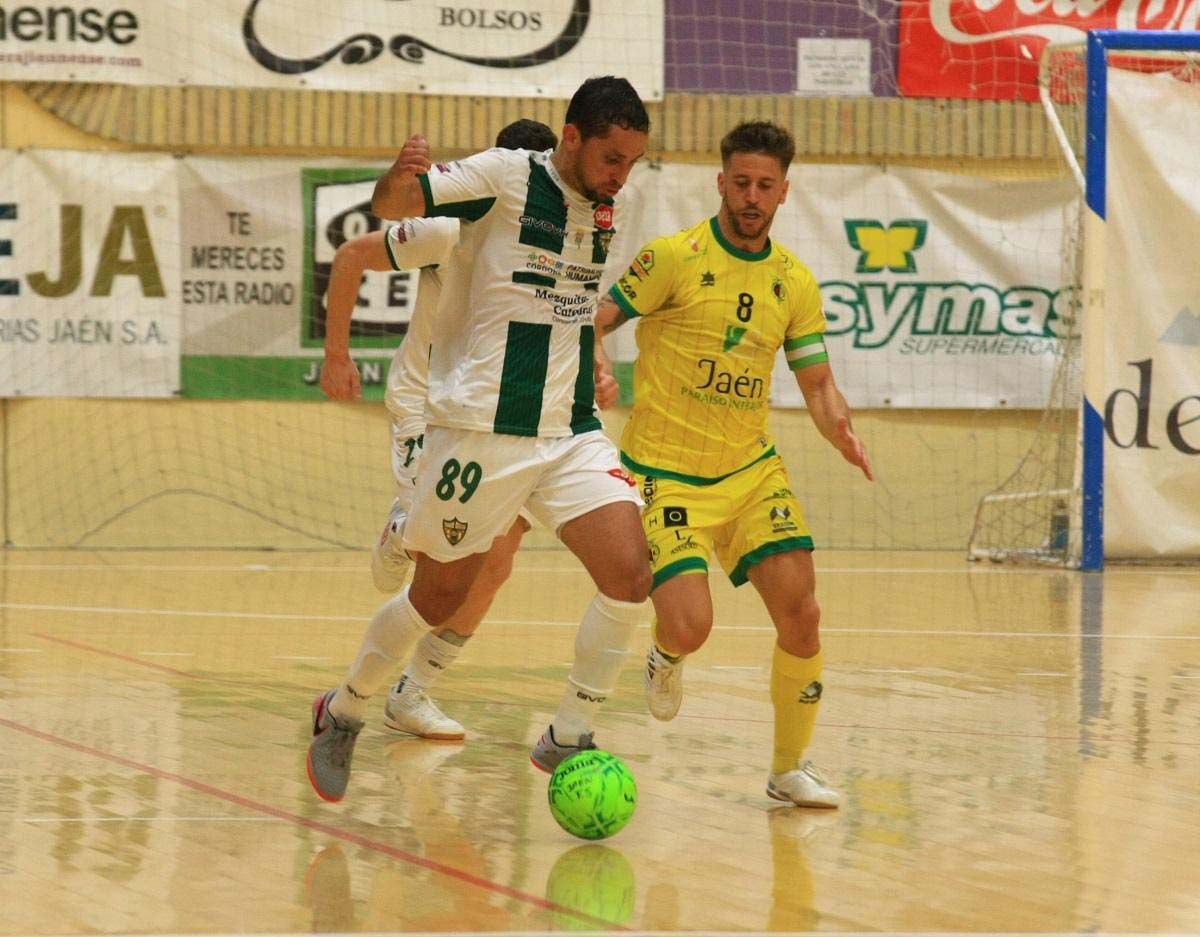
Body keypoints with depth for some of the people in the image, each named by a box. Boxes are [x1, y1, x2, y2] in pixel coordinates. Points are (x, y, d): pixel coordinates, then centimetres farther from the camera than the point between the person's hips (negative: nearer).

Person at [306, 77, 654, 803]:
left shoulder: (605, 210, 9)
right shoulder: (504, 178, -10)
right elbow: (393, 205, -18)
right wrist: (398, 183, -39)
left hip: (571, 430, 6)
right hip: (482, 431, -5)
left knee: (630, 575, -12)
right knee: (440, 595, 5)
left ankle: (570, 737, 2)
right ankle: (343, 713, 29)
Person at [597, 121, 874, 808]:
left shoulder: (795, 282, 6)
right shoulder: (676, 257, -8)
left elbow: (819, 384, 9)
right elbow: (594, 323, -7)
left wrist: (842, 429, -12)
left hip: (753, 470, 4)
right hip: (666, 474, -4)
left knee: (801, 614, -10)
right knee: (690, 628, -19)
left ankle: (791, 766, 9)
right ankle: (666, 653, 22)